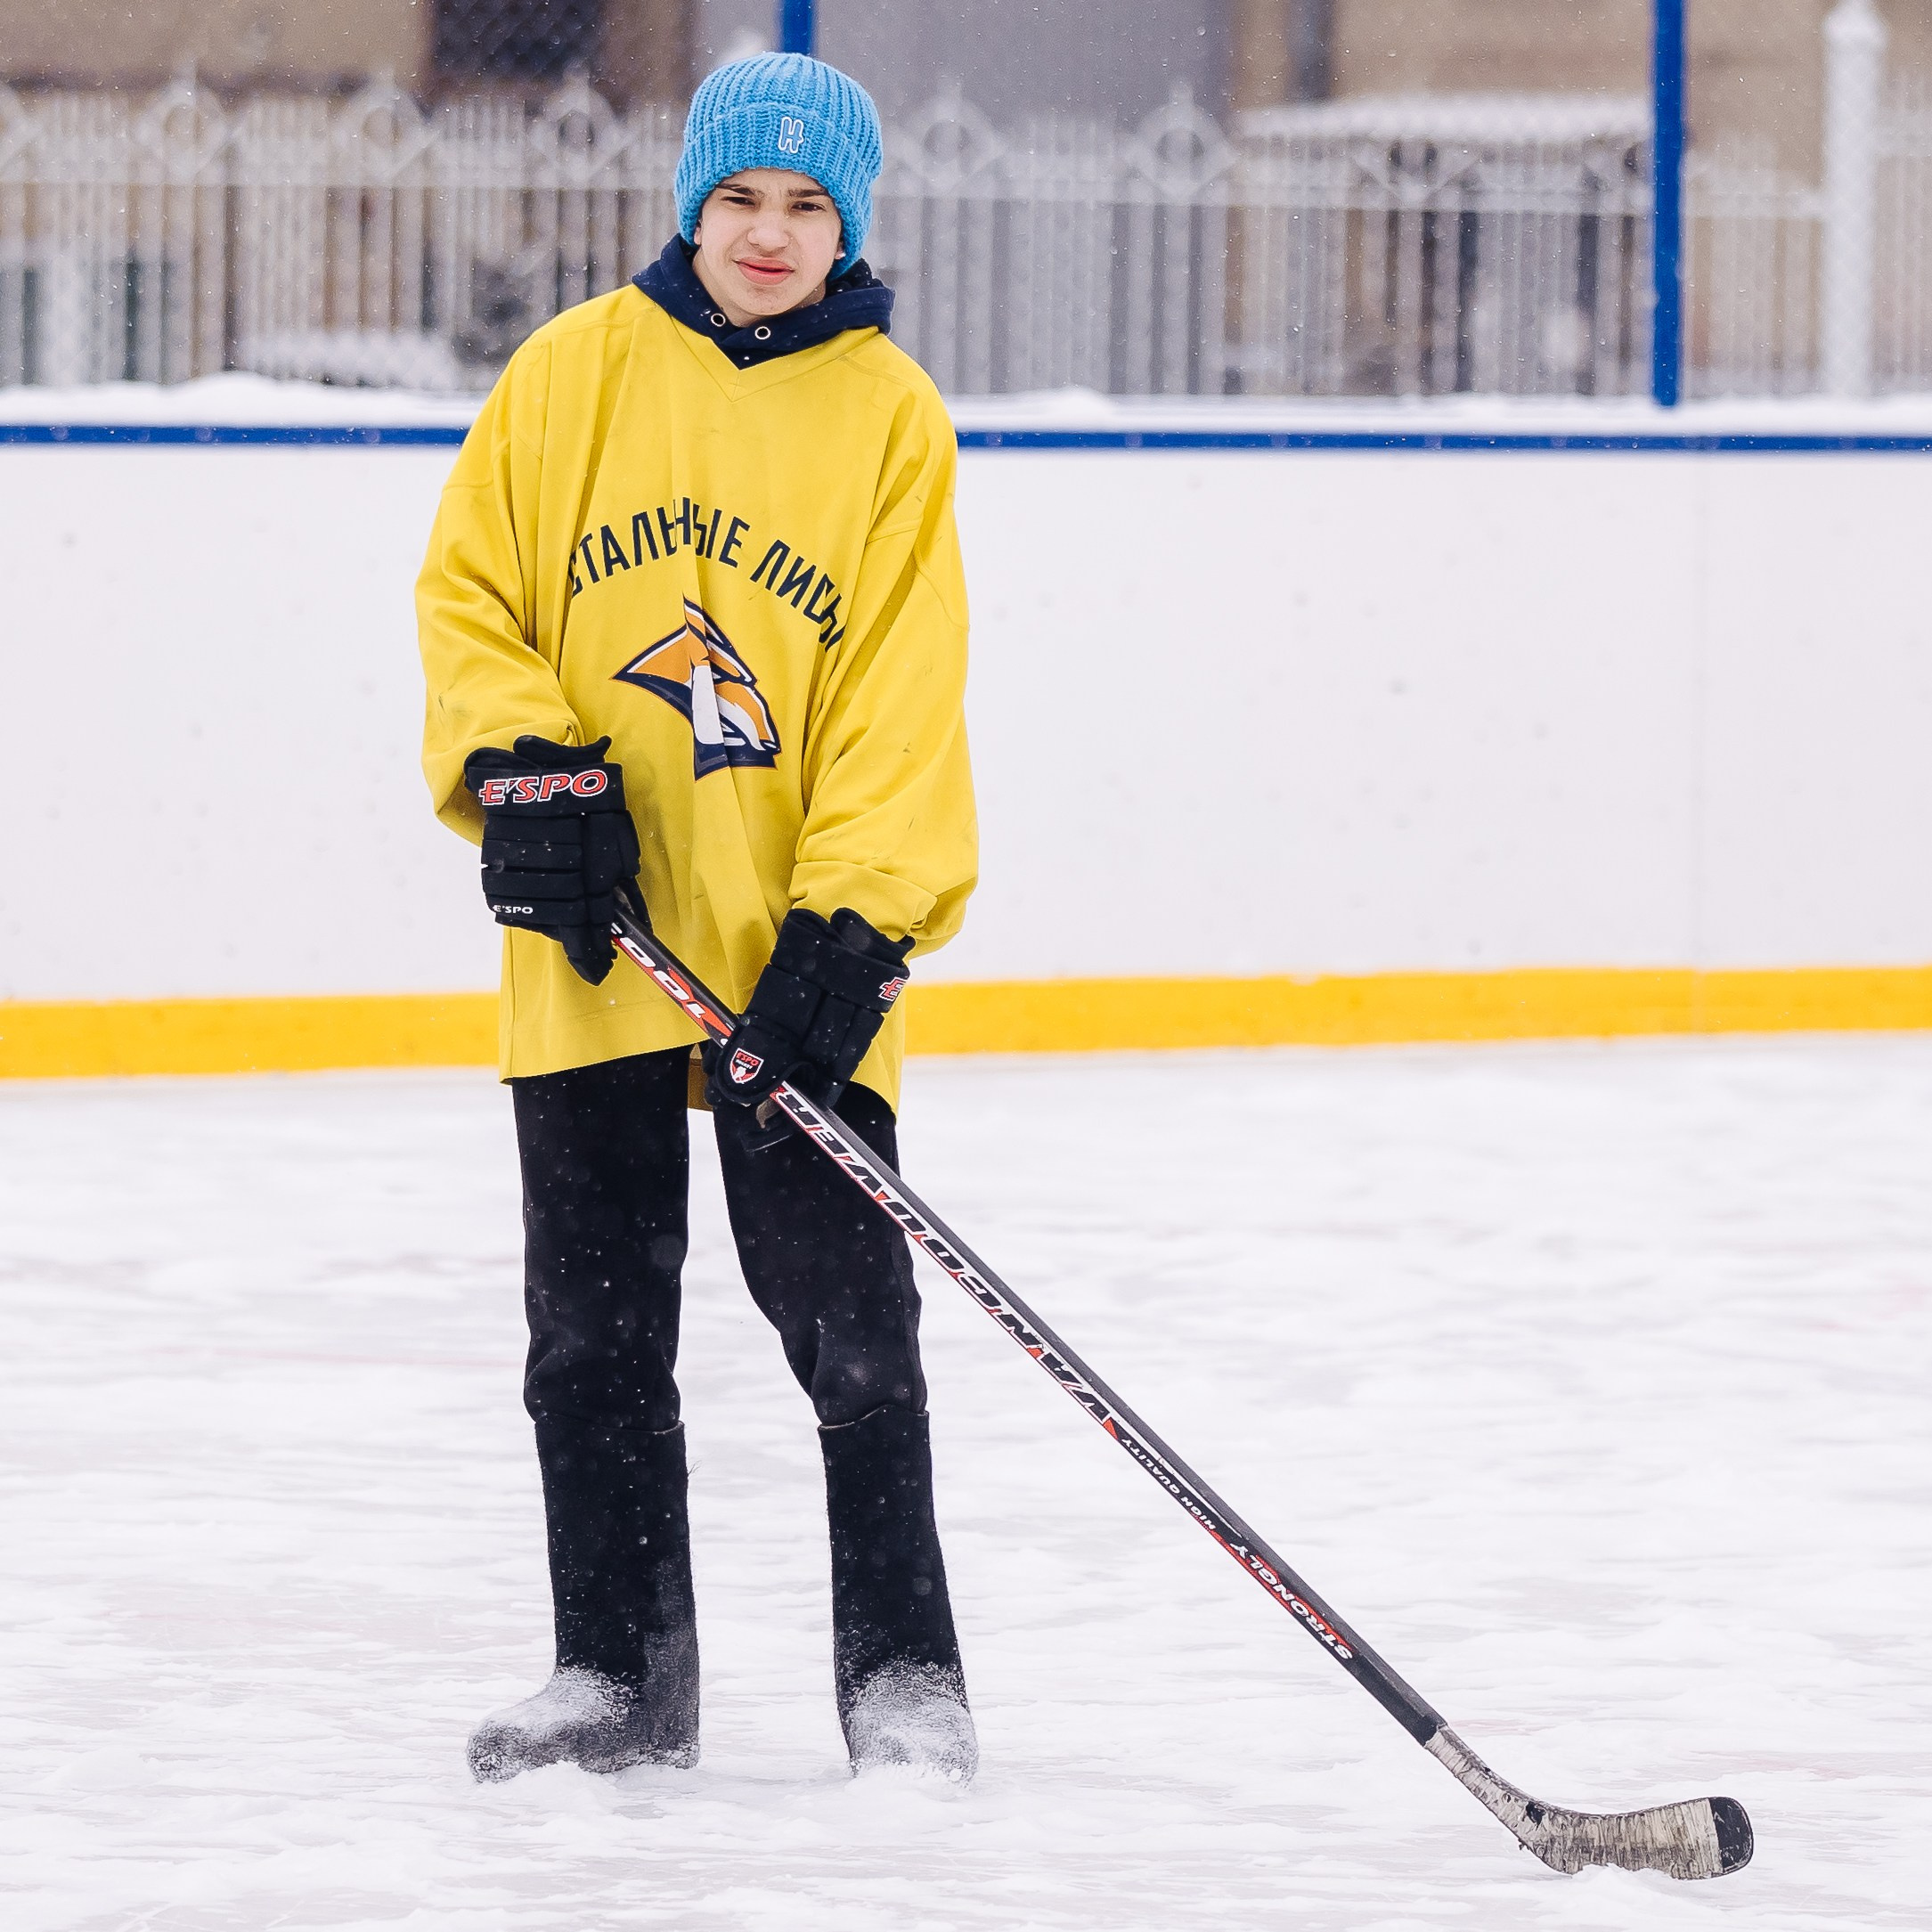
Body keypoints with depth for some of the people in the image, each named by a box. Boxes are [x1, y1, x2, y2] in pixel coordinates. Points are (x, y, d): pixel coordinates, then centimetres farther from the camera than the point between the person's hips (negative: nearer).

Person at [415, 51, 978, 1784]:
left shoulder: (889, 418, -2)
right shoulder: (573, 375, 2)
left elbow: (905, 703, -6)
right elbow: (468, 591, 8)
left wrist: (848, 935, -15)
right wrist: (518, 764, -9)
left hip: (794, 949, -2)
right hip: (593, 940, 2)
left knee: (846, 1311, -3)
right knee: (595, 1320, 7)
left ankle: (902, 1665, 9)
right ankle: (619, 1669, 18)